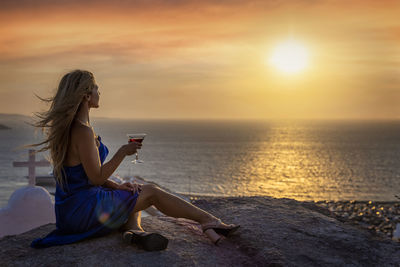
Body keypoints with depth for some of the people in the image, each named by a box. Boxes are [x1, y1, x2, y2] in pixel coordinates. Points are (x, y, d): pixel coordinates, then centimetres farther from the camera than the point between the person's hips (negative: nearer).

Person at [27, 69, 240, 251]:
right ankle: (209, 221, 8)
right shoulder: (83, 132, -21)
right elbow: (97, 178, -19)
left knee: (132, 194, 24)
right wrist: (122, 153, -8)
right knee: (151, 192, 1)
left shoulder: (67, 128, 11)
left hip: (69, 207, 10)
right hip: (82, 210, -10)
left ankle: (133, 230, -9)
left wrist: (117, 186, 6)